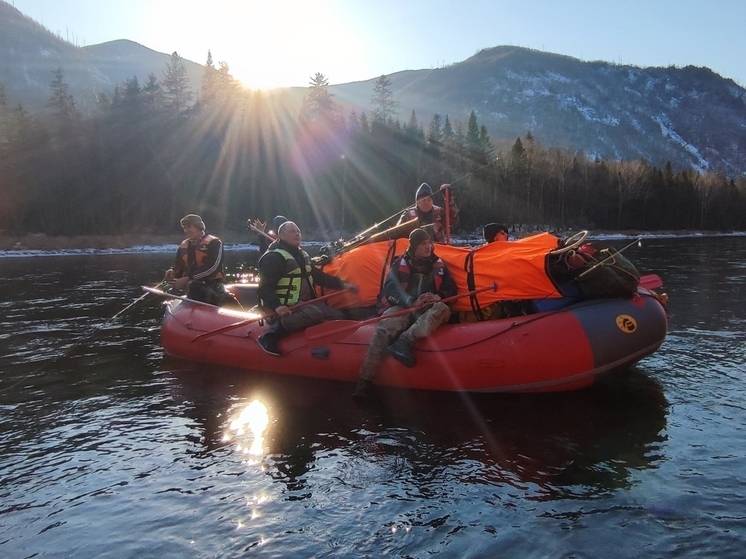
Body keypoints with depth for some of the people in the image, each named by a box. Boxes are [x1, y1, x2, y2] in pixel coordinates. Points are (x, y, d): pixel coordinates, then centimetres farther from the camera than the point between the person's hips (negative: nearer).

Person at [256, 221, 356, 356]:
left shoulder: (303, 255, 18)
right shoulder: (273, 257, -12)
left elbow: (317, 276, 25)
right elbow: (265, 287, -18)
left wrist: (341, 284, 18)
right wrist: (276, 306, -34)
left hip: (305, 304, 9)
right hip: (286, 309, -9)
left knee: (338, 316, 3)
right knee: (317, 313, -36)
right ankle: (271, 335, -33)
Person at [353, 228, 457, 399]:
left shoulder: (438, 265, 14)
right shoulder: (400, 264, 8)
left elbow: (451, 289, 12)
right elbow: (390, 289, -3)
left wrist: (438, 296, -13)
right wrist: (412, 302, -21)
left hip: (428, 308, 2)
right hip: (402, 307, -2)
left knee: (442, 308, -34)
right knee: (385, 328, -34)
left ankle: (405, 341, -49)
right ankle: (365, 380, -36)